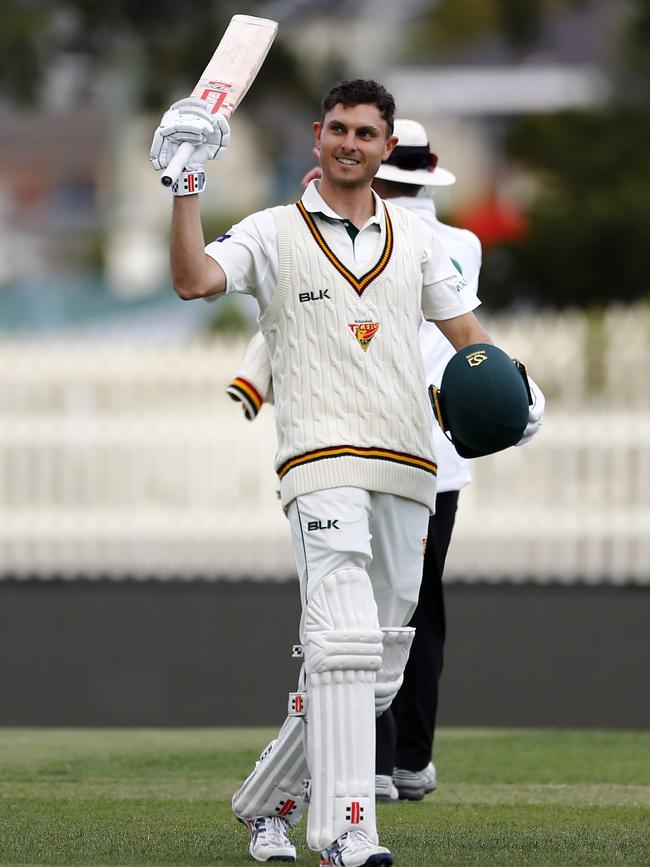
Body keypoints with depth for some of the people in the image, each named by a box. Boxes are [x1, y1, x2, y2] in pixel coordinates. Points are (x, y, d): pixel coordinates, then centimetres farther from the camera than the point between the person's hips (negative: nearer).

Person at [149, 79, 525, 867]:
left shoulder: (414, 239, 17)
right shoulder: (274, 233, 5)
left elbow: (466, 332, 19)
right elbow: (194, 279, -12)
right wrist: (186, 186, -18)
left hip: (408, 471, 5)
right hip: (324, 461, -5)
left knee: (378, 666, 8)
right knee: (345, 641, -22)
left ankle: (267, 802, 24)